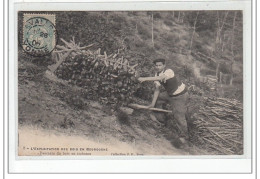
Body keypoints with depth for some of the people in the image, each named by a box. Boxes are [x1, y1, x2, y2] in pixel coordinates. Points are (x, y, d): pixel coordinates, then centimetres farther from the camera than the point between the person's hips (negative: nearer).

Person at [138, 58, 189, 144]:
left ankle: (184, 136, 7)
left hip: (180, 95, -8)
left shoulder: (169, 71, -28)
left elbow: (160, 78, -48)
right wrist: (153, 103, -12)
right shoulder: (157, 74, -5)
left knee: (179, 115, -7)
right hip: (170, 93, 8)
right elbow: (157, 89, -6)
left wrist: (145, 79, -56)